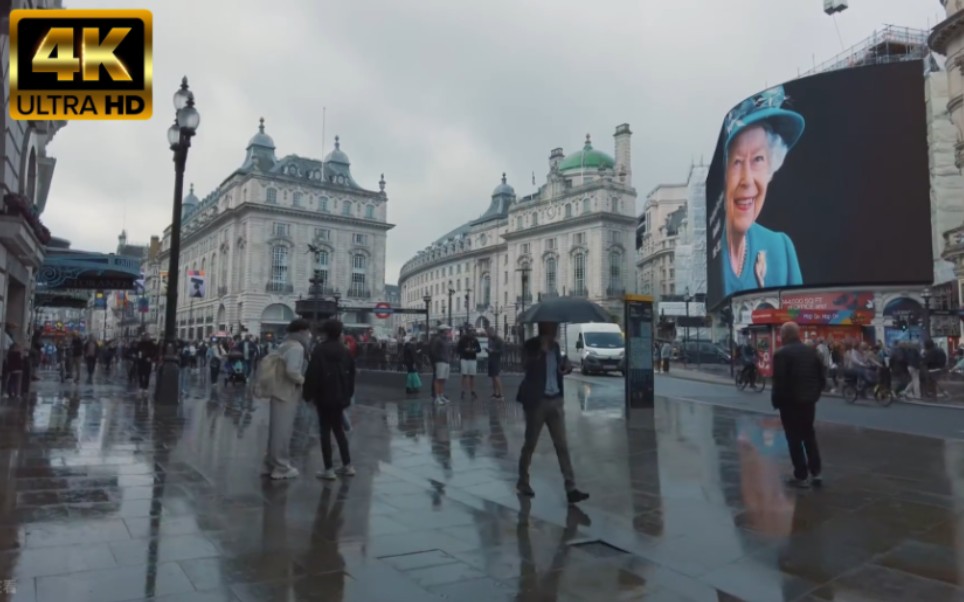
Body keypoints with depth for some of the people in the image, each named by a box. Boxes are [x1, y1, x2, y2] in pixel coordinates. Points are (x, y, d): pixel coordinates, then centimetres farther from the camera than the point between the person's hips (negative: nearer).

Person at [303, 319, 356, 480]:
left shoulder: (320, 350, -10)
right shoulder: (345, 351, 8)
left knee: (325, 431, 1)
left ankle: (329, 469, 1)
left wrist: (309, 395, -4)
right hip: (340, 396, 6)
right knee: (339, 430, 16)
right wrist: (348, 394, 19)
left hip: (324, 397, -6)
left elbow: (313, 374, -14)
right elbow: (351, 374, 11)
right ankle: (347, 466, 17)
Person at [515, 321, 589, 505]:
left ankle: (571, 489, -1)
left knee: (562, 445, 1)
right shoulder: (531, 345, -8)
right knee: (530, 444, 7)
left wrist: (567, 366, 0)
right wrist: (542, 350, -30)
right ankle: (522, 482, 24)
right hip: (536, 401, -5)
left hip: (556, 400, 5)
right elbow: (527, 365, -25)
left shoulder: (555, 346, 11)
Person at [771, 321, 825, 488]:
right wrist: (815, 393, 17)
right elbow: (822, 375, 7)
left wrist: (776, 401, -5)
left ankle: (801, 476, 7)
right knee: (809, 436, 18)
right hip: (809, 400, 6)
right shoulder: (811, 351, 5)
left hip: (790, 402, -6)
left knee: (795, 439, 2)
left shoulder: (781, 353, -15)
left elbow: (779, 381, -18)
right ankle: (815, 473, 20)